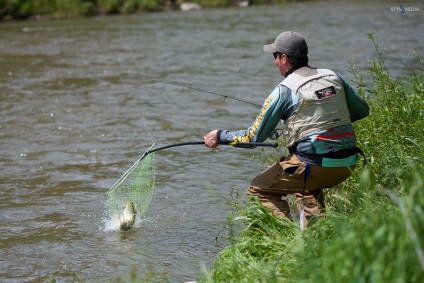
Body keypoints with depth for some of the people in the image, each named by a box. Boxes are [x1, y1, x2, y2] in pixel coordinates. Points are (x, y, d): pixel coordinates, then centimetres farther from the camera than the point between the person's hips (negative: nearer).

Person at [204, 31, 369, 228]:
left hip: (315, 165, -7)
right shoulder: (332, 77, 9)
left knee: (259, 189, 11)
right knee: (308, 187, 37)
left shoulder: (284, 90, -7)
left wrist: (220, 136, 13)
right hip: (347, 164, 7)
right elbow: (362, 111, 21)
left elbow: (255, 136, -2)